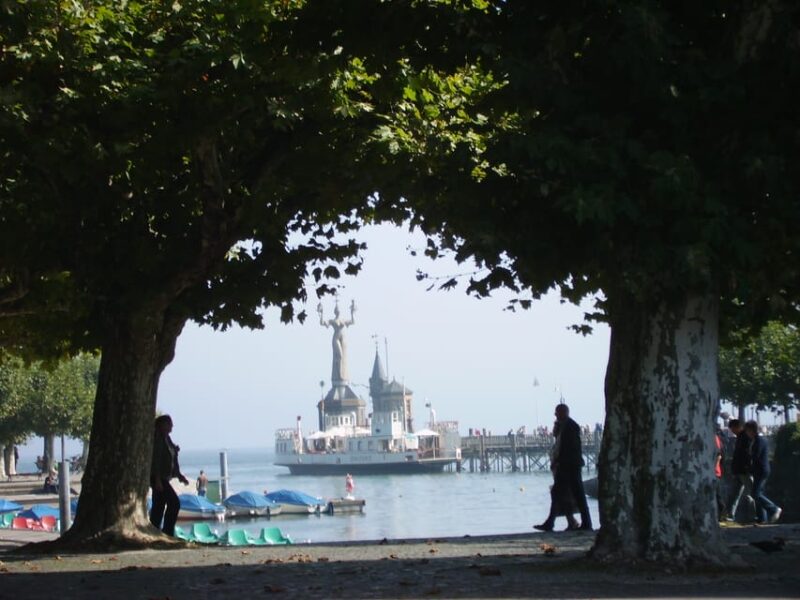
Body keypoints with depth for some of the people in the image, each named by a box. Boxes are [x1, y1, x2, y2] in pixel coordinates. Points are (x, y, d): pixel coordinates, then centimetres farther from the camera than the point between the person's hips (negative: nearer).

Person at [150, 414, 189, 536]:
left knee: (158, 508, 9)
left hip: (163, 478, 9)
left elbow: (172, 461, 20)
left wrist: (179, 475, 17)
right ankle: (167, 532, -16)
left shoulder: (167, 439, 15)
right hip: (157, 476, -9)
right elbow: (155, 459, -19)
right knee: (174, 503, -16)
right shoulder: (157, 438, -12)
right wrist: (157, 479, -24)